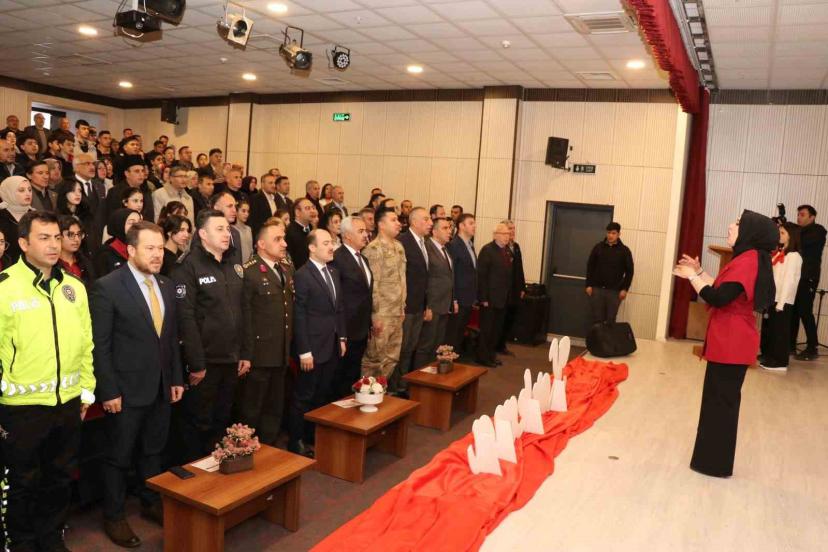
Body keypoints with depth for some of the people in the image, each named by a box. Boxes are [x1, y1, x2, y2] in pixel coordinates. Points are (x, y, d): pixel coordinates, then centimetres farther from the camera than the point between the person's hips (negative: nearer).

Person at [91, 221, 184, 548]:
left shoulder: (166, 287, 7)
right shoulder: (107, 287, -13)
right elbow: (100, 345, -13)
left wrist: (177, 379, 10)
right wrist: (109, 391, -15)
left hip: (161, 388, 6)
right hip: (126, 390, -5)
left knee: (153, 451, 18)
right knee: (119, 456, 10)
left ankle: (151, 503, 35)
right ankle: (114, 516, 27)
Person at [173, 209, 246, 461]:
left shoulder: (233, 266, 11)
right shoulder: (188, 266, -11)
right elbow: (186, 318, -16)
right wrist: (196, 363, -17)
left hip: (231, 360, 6)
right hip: (205, 362, -6)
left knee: (222, 421, 16)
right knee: (199, 424, 8)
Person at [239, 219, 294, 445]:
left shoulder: (287, 270, 10)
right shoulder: (249, 272, -14)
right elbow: (245, 317, -16)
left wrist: (290, 348, 10)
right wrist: (246, 355, -16)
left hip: (282, 354, 7)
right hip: (259, 355, -7)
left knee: (275, 409, 19)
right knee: (252, 410, 9)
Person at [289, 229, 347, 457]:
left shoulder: (334, 272, 11)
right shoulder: (302, 276, -12)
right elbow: (299, 316, -15)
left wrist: (342, 338, 10)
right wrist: (304, 351, -16)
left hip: (332, 346, 7)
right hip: (313, 348, -7)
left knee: (322, 395, 16)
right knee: (304, 397, 5)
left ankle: (315, 436, 29)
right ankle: (296, 442, 18)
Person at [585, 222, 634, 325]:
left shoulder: (624, 250, 1)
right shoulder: (598, 247, 4)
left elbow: (629, 271, 3)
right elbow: (590, 266, 6)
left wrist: (625, 289, -5)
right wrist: (588, 284, 0)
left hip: (614, 291, -1)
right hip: (597, 288, 1)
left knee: (610, 320, 1)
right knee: (597, 318, 4)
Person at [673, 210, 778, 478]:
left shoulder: (747, 260, -19)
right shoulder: (749, 259, 14)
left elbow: (718, 298, -24)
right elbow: (724, 292, 17)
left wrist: (692, 277, -12)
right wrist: (699, 272, 15)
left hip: (731, 343, -10)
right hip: (732, 341, 10)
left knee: (721, 400, 0)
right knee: (722, 398, 16)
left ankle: (716, 463, 12)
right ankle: (714, 459, 28)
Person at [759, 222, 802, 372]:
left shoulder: (793, 256, -11)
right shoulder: (779, 253, 12)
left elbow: (789, 280, -15)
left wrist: (781, 302, -17)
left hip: (783, 300, -8)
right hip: (772, 297, 8)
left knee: (779, 330, -2)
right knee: (768, 327, 15)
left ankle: (780, 362, 5)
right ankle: (768, 355, 27)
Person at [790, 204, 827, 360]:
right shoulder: (799, 232, 20)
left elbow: (803, 242, -18)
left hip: (808, 278, -6)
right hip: (796, 276, 6)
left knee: (805, 312, -10)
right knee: (793, 311, 3)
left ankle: (812, 348, -5)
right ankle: (790, 344, 9)